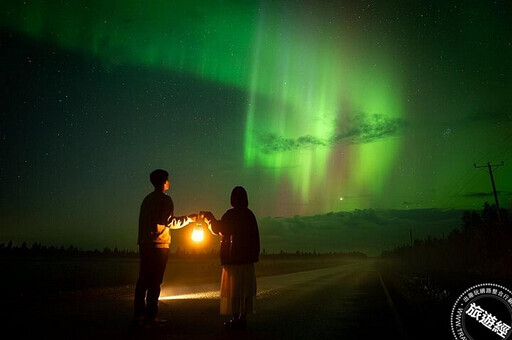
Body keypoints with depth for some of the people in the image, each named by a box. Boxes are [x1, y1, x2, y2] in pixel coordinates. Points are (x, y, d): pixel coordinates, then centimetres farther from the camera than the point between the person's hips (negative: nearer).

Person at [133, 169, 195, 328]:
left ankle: (139, 314, 13)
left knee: (143, 279, 9)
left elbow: (145, 221, 18)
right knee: (154, 281, -3)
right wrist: (188, 218, 1)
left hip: (144, 243, 7)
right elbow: (170, 222, -11)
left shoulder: (147, 199, 16)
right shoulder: (165, 200, -7)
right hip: (159, 245, -7)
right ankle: (151, 316, 0)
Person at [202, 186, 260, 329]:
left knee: (233, 287, 1)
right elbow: (255, 237, 9)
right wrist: (255, 254, 17)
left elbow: (218, 229, -2)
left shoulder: (231, 214, -11)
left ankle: (235, 318, 4)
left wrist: (209, 217, 12)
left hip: (233, 257, -5)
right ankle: (243, 317, 15)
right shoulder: (250, 214, 6)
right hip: (247, 258, 6)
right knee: (246, 287, 10)